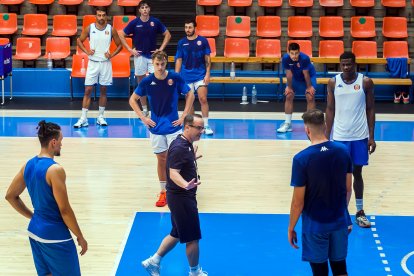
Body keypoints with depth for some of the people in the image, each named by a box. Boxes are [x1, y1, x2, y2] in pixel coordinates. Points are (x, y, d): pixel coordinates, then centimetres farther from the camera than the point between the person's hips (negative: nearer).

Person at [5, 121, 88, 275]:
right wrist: (80, 237, -9)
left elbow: (10, 196, 13)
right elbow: (65, 210, -19)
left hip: (35, 231, 8)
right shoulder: (55, 170, -20)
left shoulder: (29, 165, 4)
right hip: (55, 236, -8)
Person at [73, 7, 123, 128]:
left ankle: (101, 117, 18)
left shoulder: (111, 29, -2)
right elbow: (79, 41, 10)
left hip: (105, 63, 1)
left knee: (103, 90, 8)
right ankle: (83, 118, -1)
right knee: (88, 90, -2)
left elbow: (119, 45, 7)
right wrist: (86, 51, -4)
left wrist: (112, 55, -6)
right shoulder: (89, 28, -3)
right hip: (93, 62, 0)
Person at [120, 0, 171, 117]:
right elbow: (121, 36, 3)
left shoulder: (155, 22, -1)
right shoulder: (134, 23, -2)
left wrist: (161, 49, 0)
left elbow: (167, 35, 8)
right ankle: (144, 109, 16)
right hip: (139, 56, 0)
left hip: (153, 55, 0)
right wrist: (130, 50, -3)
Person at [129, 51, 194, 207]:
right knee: (161, 159, 9)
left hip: (173, 126, -1)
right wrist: (143, 118, -2)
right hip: (156, 128, 1)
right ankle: (163, 192, 21)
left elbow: (190, 95, 2)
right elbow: (132, 100, 5)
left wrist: (183, 116, -3)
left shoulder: (175, 78, -9)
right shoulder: (147, 81, -6)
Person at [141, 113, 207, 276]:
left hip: (183, 197, 10)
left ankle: (153, 261, 28)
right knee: (192, 237, 4)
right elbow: (173, 173, -31)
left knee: (176, 234, 20)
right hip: (181, 197, -10)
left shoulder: (186, 144, 6)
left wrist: (192, 158, 37)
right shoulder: (179, 148, -23)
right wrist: (185, 185, -50)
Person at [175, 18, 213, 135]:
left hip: (200, 75, -2)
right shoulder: (181, 43, 4)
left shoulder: (202, 41, 0)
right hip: (186, 76, 2)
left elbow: (207, 59, 2)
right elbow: (178, 60, 8)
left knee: (203, 99, -11)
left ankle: (206, 125, -5)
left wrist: (207, 74, -6)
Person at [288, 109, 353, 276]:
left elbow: (298, 202, -14)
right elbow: (348, 190, 6)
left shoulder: (301, 159, -19)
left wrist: (291, 228, -1)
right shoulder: (343, 151, -5)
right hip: (340, 221, 4)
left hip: (316, 225, -4)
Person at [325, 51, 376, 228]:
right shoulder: (333, 83, -2)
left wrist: (371, 137, -3)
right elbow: (330, 110, 3)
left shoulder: (366, 82, -4)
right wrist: (326, 138, 0)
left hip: (360, 136, 0)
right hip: (339, 137, 0)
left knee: (357, 172, 11)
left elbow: (370, 110, 1)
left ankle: (360, 212, 22)